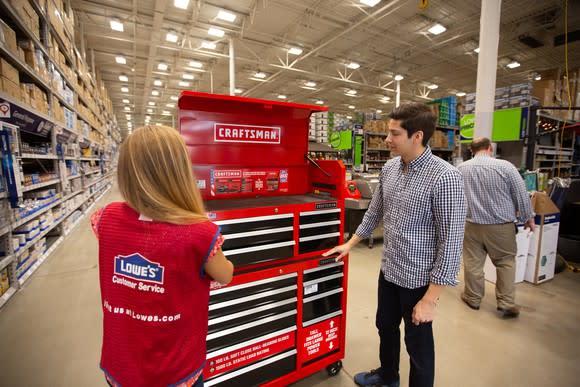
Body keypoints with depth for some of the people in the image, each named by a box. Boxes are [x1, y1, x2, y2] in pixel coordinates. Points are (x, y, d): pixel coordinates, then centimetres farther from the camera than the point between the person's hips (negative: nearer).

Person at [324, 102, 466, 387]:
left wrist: (430, 299, -18)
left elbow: (451, 242, -20)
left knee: (418, 343, 15)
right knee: (385, 326, 26)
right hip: (388, 270, 7)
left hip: (419, 278, -7)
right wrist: (350, 244, 14)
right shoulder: (389, 169, 0)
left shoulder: (445, 177, -22)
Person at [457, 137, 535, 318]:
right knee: (506, 262, 15)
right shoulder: (505, 166, -9)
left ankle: (473, 298, 25)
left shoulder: (461, 168, -1)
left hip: (473, 224, 1)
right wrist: (528, 218, 11)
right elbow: (521, 194, -2)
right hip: (502, 225, -1)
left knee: (473, 262, 10)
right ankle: (506, 303, 19)